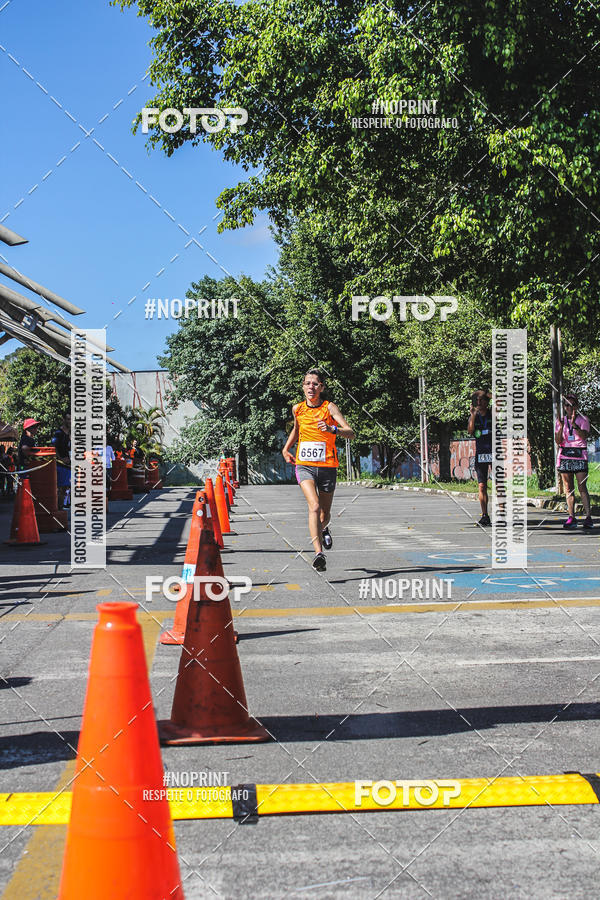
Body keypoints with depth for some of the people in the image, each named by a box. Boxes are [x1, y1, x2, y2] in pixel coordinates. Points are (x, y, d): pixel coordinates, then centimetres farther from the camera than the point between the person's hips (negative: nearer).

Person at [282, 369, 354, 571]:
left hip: (327, 467, 0)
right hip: (304, 465, 1)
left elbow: (350, 433, -19)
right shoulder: (297, 408, 3)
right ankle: (318, 553, -33)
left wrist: (333, 429, -37)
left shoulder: (329, 407, -8)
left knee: (325, 514, 14)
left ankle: (323, 529, 52)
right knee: (314, 506, -24)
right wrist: (286, 449, 19)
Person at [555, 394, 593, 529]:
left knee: (582, 487, -8)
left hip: (580, 455, -3)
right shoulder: (561, 421, 11)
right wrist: (561, 427, -14)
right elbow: (558, 441, 2)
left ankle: (588, 517, -7)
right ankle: (571, 517, 4)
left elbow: (584, 436, -14)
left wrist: (574, 425, -26)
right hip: (565, 455, 3)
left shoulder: (583, 419, 3)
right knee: (568, 488, 2)